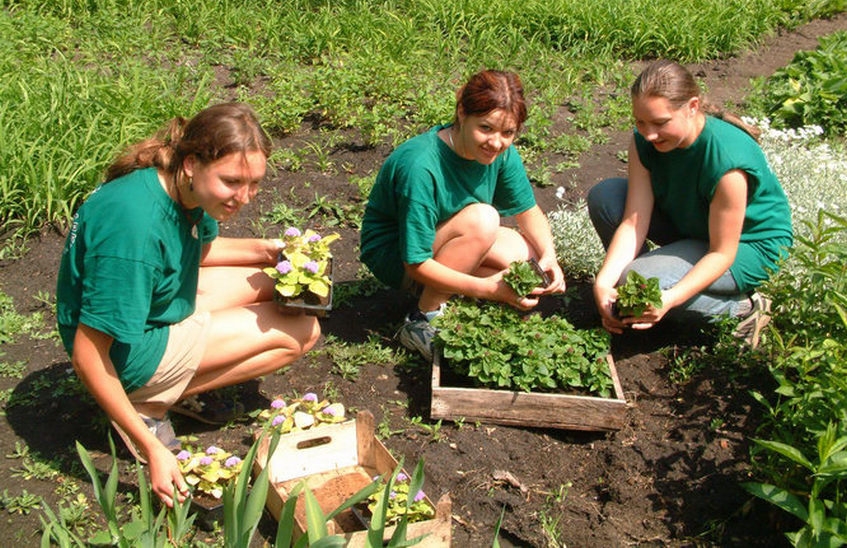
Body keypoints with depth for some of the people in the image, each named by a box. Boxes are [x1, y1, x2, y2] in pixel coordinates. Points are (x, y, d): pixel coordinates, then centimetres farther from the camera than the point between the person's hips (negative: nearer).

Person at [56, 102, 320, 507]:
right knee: (300, 331, -7)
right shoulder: (136, 225, -36)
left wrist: (264, 250, -3)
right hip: (130, 351, -8)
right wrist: (152, 449, -29)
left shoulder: (182, 186, -10)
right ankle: (151, 404, -3)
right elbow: (87, 355, -31)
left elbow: (201, 247, 14)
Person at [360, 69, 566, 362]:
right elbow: (417, 263, -31)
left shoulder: (502, 151, -14)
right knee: (482, 219, -32)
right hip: (395, 255, -7)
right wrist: (488, 288, -37)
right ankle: (422, 321, -20)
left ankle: (437, 288, 1)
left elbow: (528, 209, -1)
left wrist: (549, 256, -20)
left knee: (529, 258, -16)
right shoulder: (421, 167, -34)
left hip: (442, 241, 7)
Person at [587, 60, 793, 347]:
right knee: (604, 197, -12)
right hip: (690, 224, 7)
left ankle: (742, 308, -6)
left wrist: (670, 299, -42)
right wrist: (604, 280, -35)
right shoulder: (645, 141, -17)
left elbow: (722, 253, -28)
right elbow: (634, 222, -21)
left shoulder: (727, 159, -35)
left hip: (749, 245, -7)